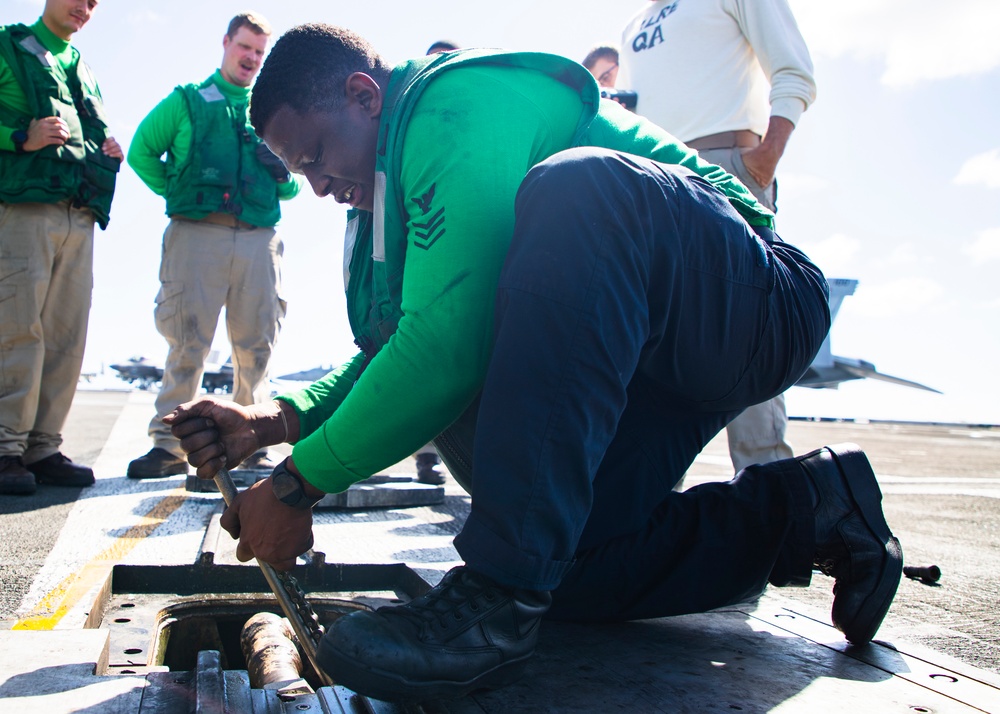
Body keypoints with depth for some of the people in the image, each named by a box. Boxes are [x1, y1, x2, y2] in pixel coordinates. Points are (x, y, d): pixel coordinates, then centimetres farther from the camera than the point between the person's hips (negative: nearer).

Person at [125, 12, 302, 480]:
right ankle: (168, 445, -3)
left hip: (259, 237, 3)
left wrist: (285, 175, 4)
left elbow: (294, 186, 26)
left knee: (256, 345, 1)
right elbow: (141, 151, 17)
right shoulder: (187, 101, 16)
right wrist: (174, 192, 4)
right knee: (188, 340, -7)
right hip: (197, 232, -2)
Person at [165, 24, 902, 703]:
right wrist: (273, 421, -1)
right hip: (634, 356, 9)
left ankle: (500, 595, -33)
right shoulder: (397, 186, 14)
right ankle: (803, 511, 13)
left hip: (758, 304, -9)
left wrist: (299, 483, -17)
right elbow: (394, 354, 14)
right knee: (561, 563, -3)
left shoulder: (464, 106, -17)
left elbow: (447, 345, -27)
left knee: (574, 186, -36)